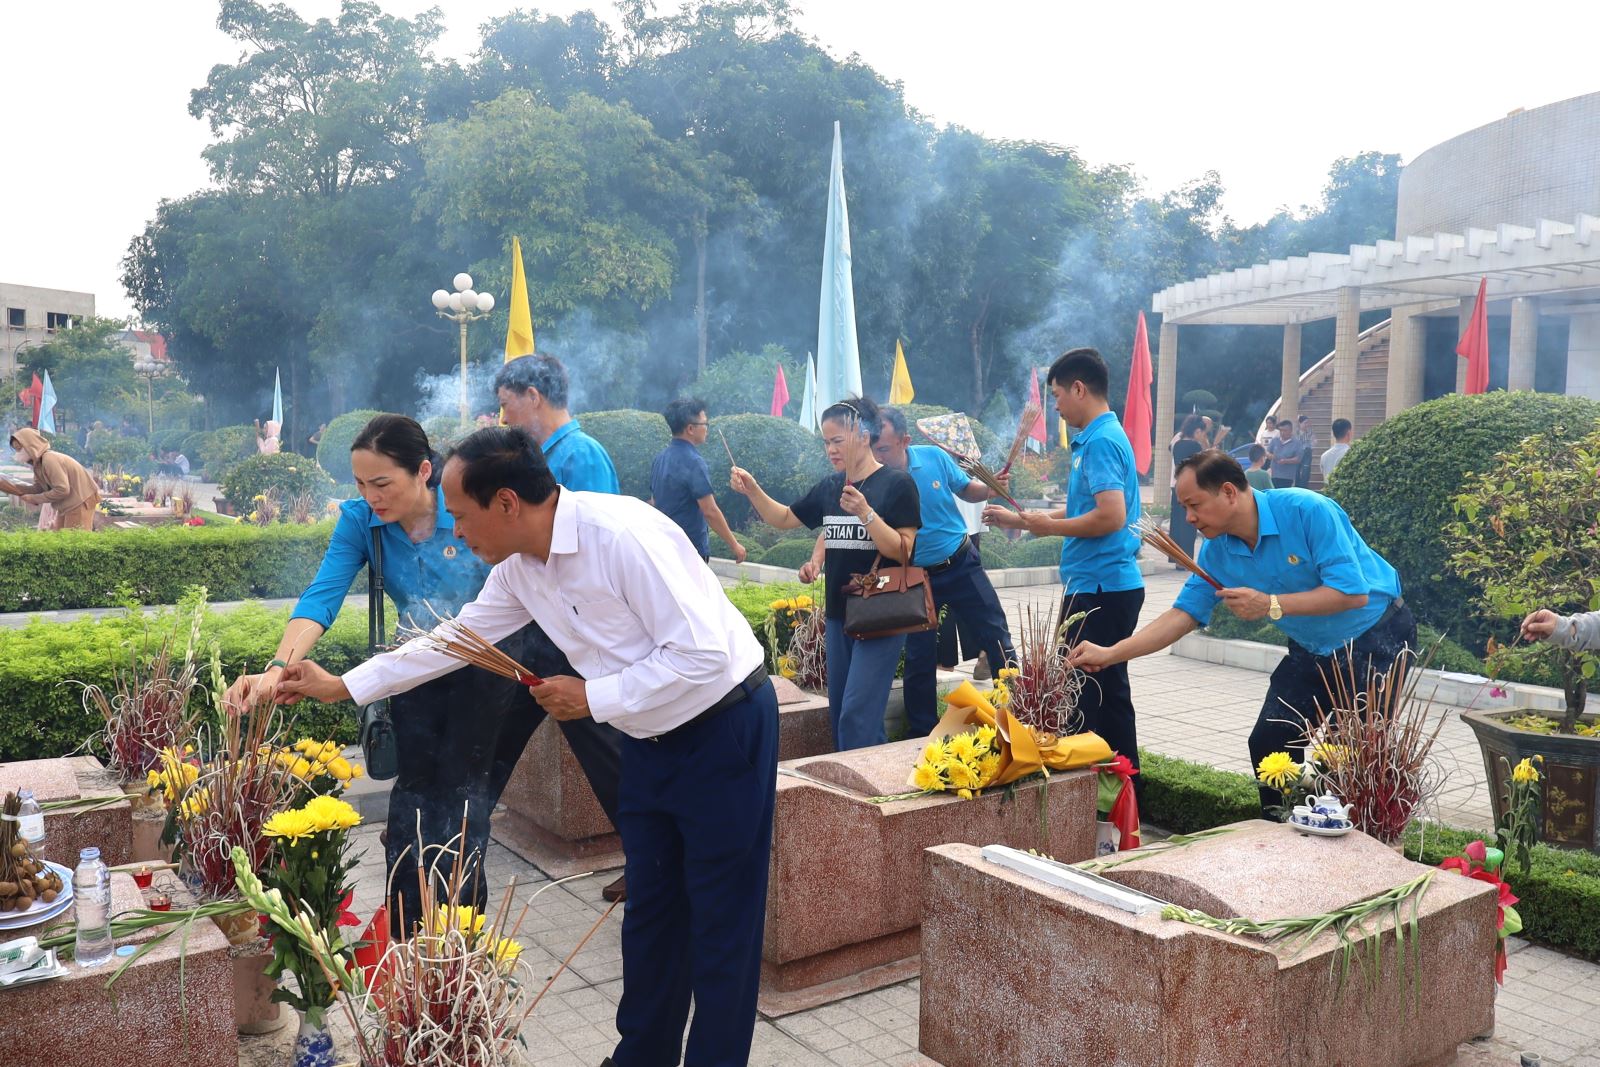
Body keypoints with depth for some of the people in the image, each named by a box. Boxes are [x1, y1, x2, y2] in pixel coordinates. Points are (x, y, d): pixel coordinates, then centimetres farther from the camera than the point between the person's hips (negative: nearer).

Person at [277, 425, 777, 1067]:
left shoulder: (622, 534, -26)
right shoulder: (519, 567, 1)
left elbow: (702, 653, -27)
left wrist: (592, 698, -19)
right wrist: (340, 687, 16)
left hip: (724, 726, -8)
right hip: (650, 742, 8)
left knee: (722, 921, 3)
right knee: (649, 908, 17)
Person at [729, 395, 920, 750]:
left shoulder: (897, 484, -9)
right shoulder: (829, 487, 8)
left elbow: (902, 552, -15)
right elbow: (784, 519, 17)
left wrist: (865, 512, -26)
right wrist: (753, 490, 0)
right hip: (838, 614, 7)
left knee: (857, 715, -12)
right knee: (839, 713, 12)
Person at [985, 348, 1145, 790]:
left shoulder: (1101, 441, -16)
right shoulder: (1097, 438, 16)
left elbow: (1111, 517, -26)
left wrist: (1050, 526, -12)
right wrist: (1018, 519, 25)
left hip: (1102, 588, -11)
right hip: (1096, 586, 11)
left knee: (1102, 695, -3)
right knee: (1090, 690, 16)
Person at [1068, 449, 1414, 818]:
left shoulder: (1308, 511, -27)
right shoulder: (1216, 551, -8)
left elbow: (1353, 592, -28)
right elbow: (1183, 614, -7)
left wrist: (1271, 604, -30)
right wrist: (1110, 654, -15)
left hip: (1375, 638, -6)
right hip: (1312, 650, 6)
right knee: (1268, 743, 2)